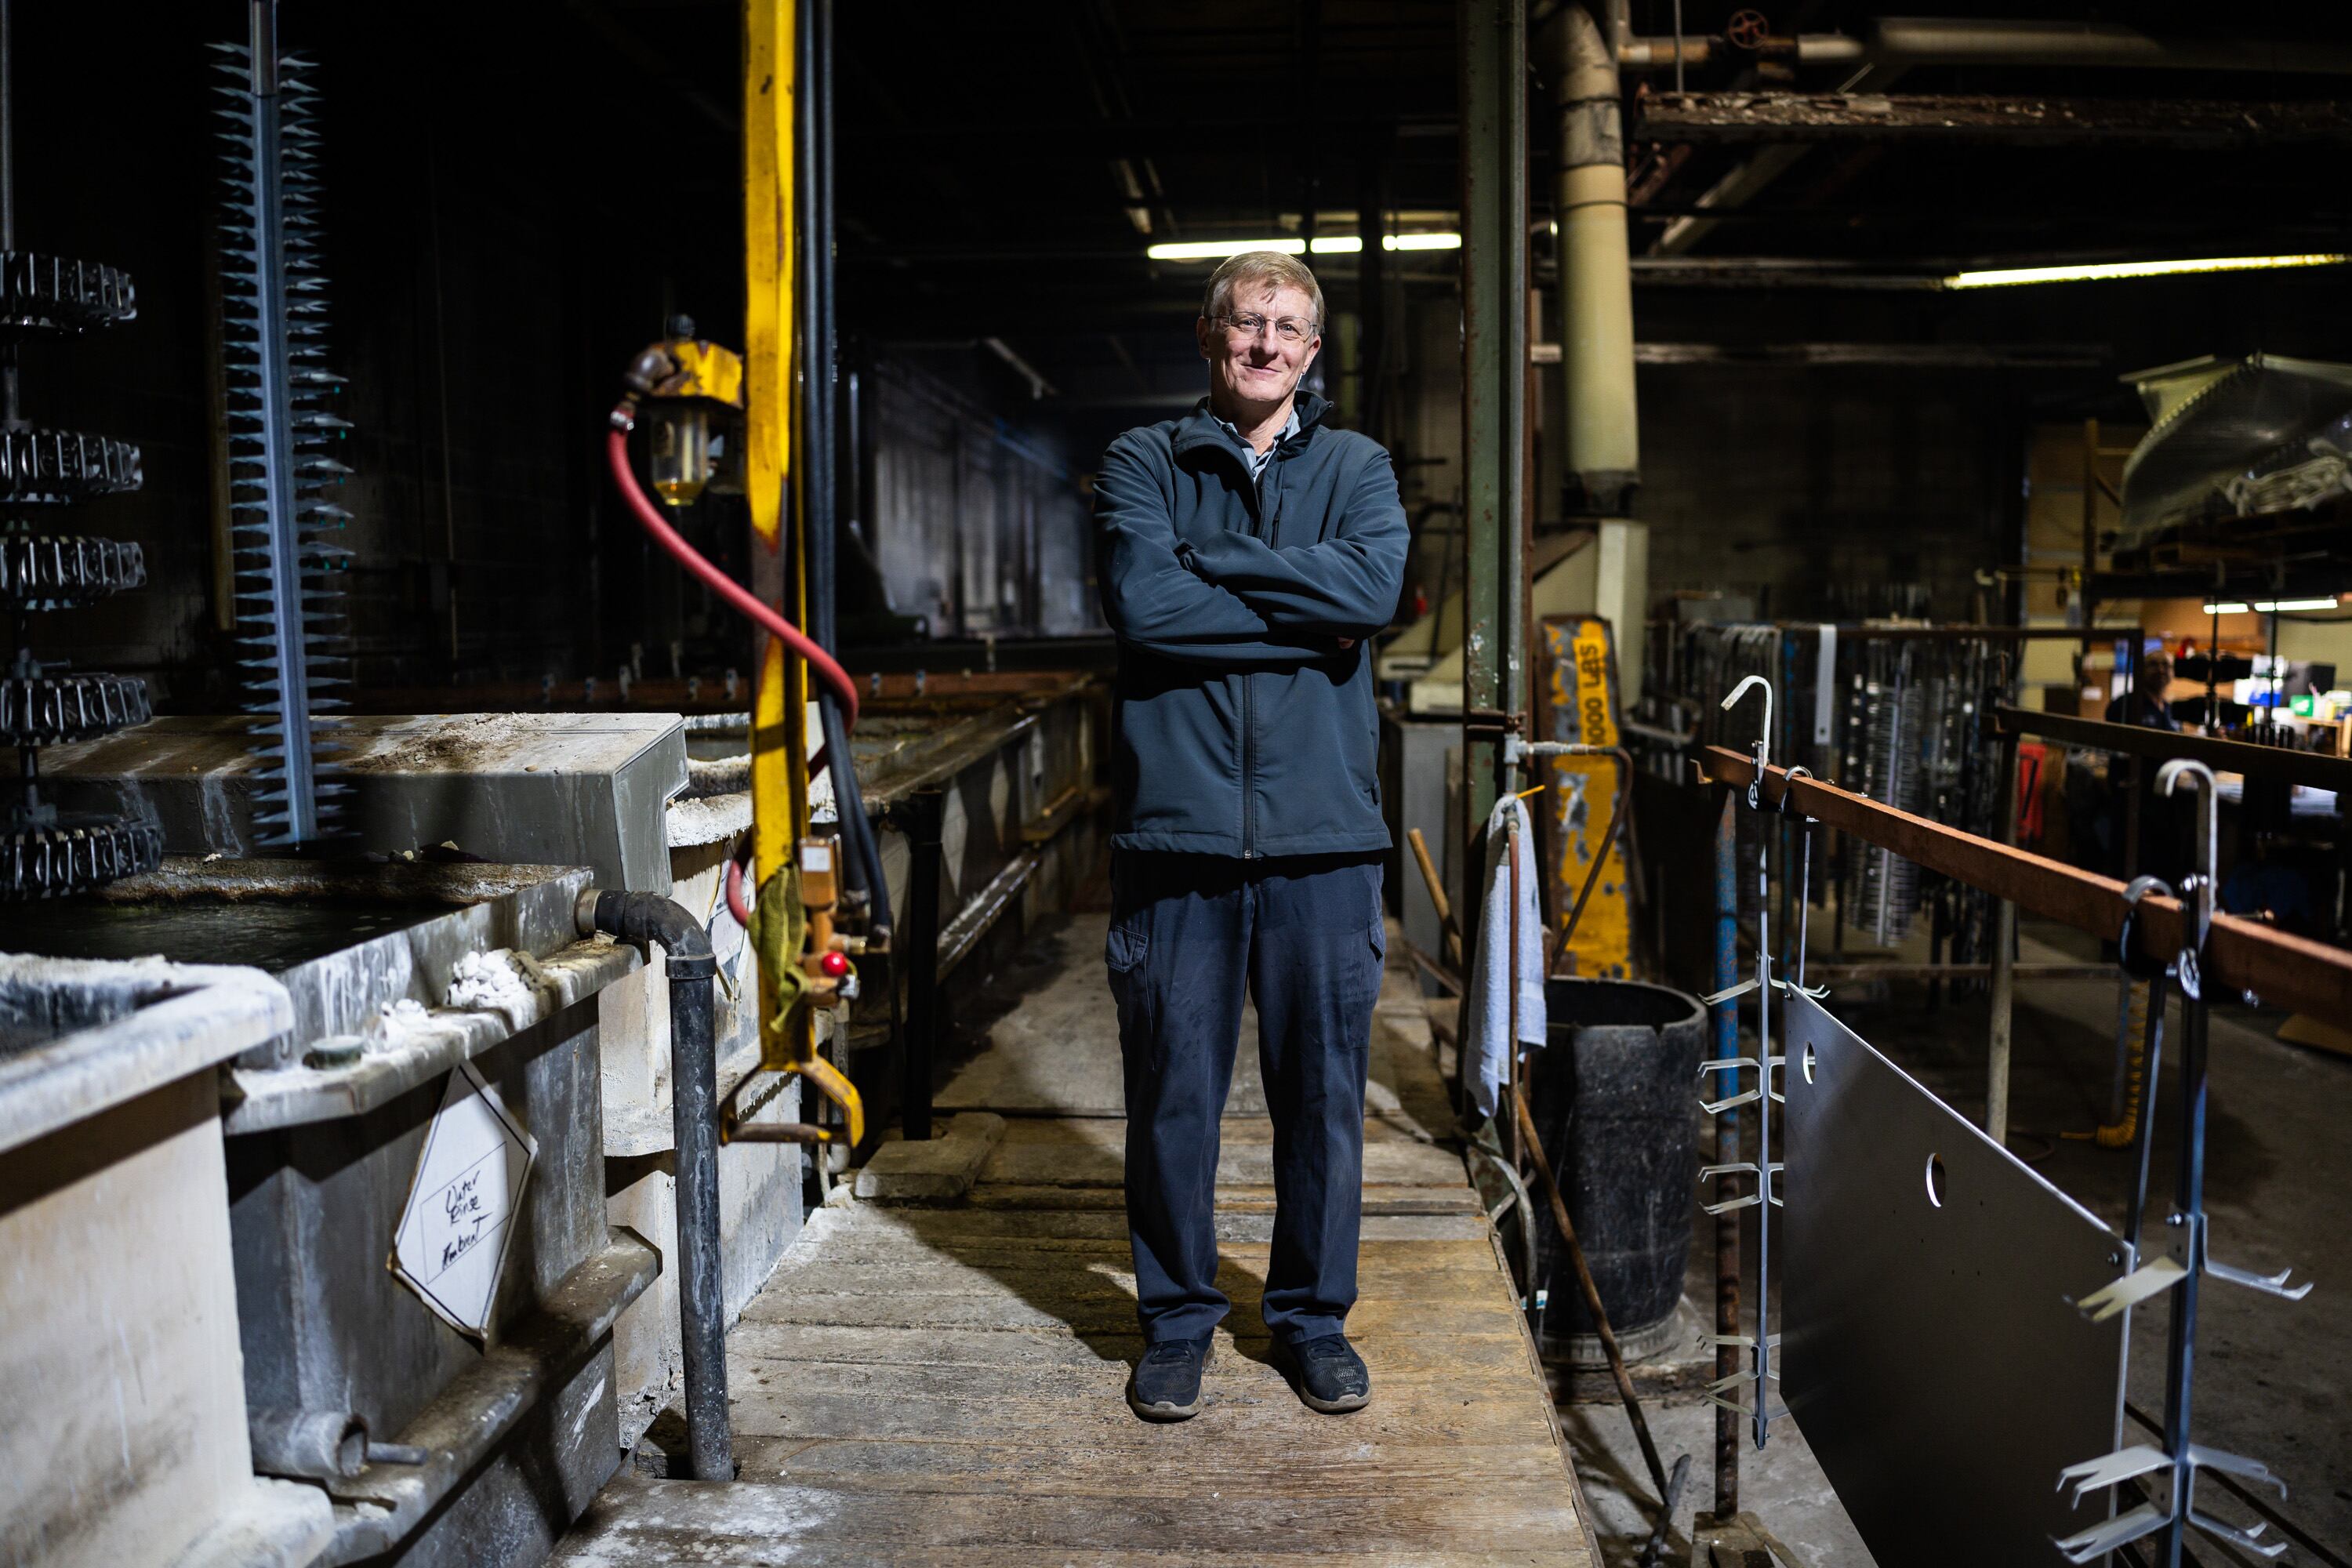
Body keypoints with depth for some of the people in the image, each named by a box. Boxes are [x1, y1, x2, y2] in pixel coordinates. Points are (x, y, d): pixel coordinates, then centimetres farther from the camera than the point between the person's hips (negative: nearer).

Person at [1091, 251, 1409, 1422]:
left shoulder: (1356, 468, 12)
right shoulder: (1143, 462, 8)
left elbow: (1372, 589, -10)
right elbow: (1140, 602, -11)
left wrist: (1209, 556, -8)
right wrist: (1302, 617, -8)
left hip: (1323, 835, 1)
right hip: (1176, 828, -1)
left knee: (1323, 1092, 9)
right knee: (1172, 1091, 7)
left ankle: (1313, 1316, 28)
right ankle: (1177, 1318, 25)